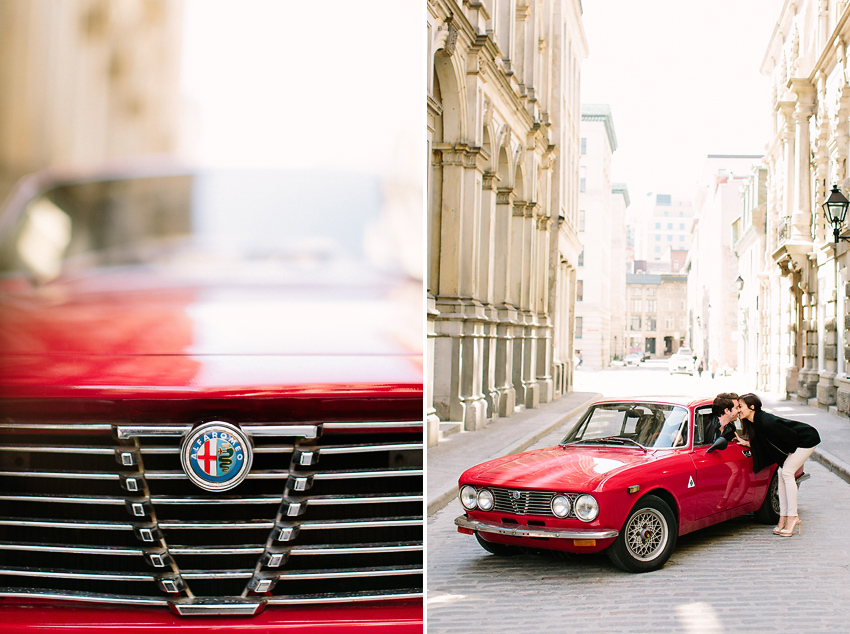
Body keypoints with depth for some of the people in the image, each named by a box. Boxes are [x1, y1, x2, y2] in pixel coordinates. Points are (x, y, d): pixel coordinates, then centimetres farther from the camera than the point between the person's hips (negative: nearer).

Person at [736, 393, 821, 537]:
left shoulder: (766, 422, -30)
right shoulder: (755, 422, -2)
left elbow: (792, 436, -24)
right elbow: (761, 445, 7)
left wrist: (789, 456, -10)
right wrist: (745, 443, -8)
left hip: (808, 439, -9)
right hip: (796, 443, 9)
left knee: (787, 472, -14)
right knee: (781, 473, 4)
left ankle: (792, 517, -10)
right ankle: (783, 517, 6)